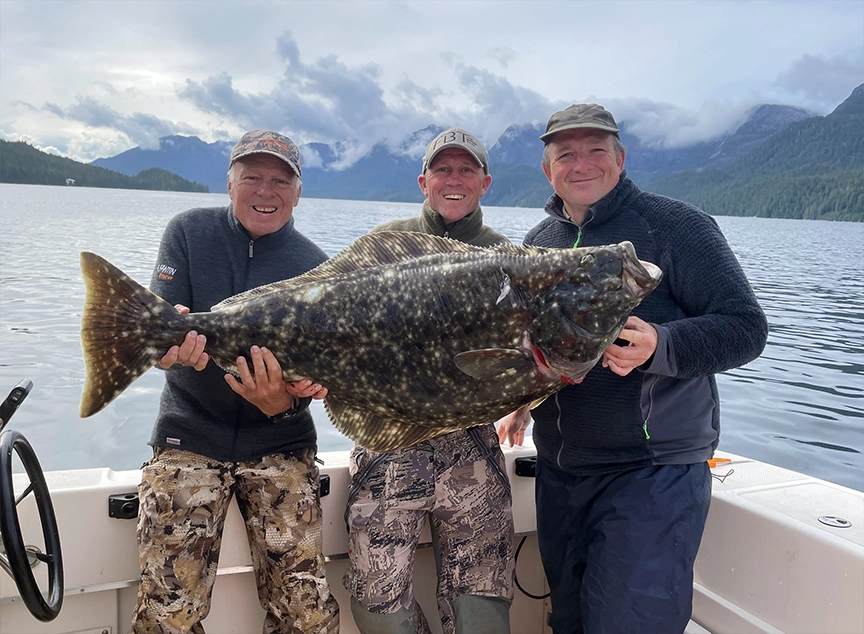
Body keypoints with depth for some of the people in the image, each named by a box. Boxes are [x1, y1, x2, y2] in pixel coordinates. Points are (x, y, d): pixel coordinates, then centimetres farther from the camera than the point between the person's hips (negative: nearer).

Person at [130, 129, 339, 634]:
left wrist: (283, 400, -27)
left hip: (280, 446, 1)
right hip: (189, 438, 0)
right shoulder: (190, 232, 2)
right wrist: (169, 343, -31)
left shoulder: (313, 266, 1)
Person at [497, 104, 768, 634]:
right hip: (558, 472, 6)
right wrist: (520, 400, 6)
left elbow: (746, 326, -13)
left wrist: (659, 347, -29)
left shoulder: (676, 226, -8)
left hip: (652, 473, -6)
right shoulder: (537, 243, 9)